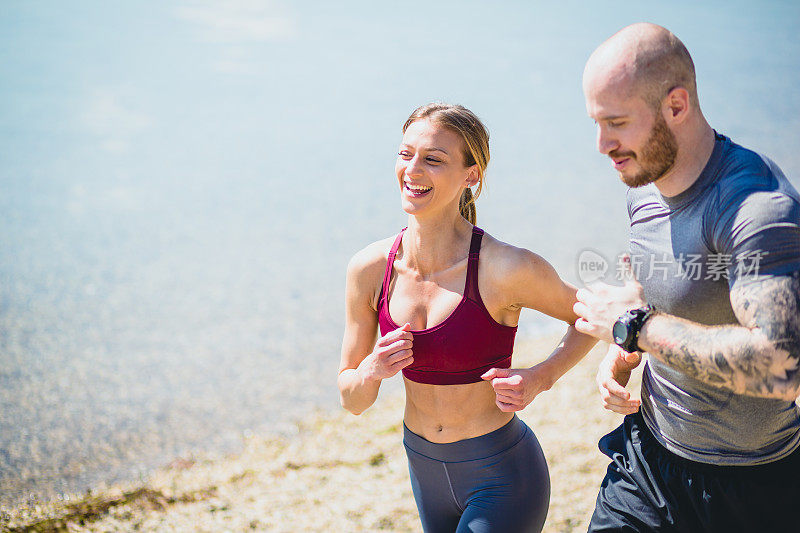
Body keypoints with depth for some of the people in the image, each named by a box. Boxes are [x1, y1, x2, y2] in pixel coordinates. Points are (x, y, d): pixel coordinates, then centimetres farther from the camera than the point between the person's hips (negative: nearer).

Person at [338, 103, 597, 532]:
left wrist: (541, 377, -18)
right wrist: (372, 370, -23)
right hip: (424, 466, 5)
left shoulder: (505, 268, -21)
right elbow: (352, 401, -1)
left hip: (502, 474, -5)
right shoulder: (369, 268, -9)